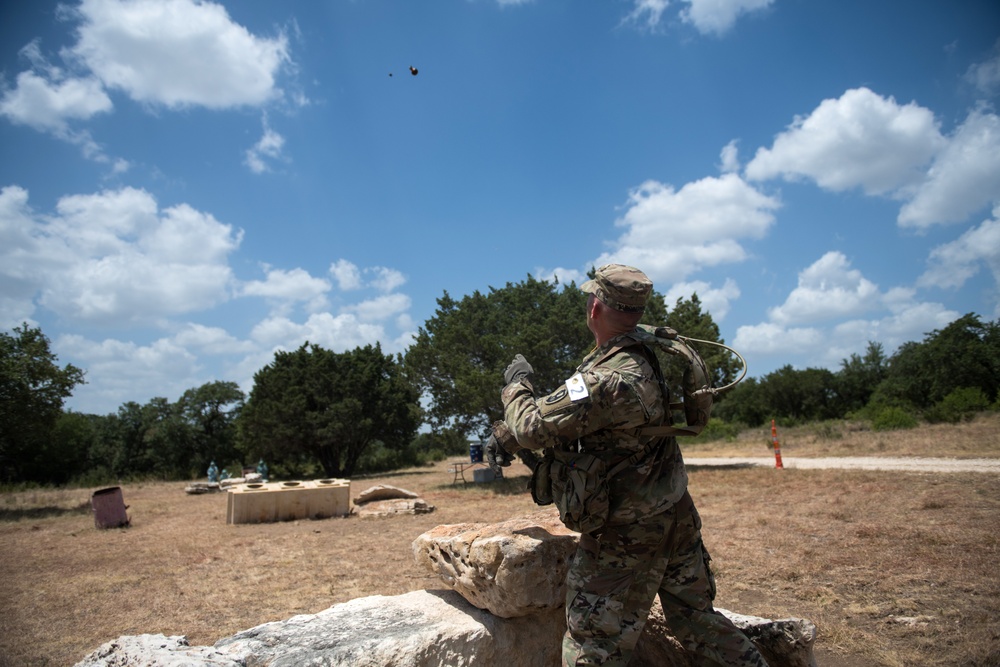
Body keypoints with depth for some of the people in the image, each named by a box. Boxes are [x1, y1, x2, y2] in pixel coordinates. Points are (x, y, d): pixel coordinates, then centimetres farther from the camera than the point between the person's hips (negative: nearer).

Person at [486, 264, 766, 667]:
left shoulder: (608, 379, -29)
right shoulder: (647, 356, 1)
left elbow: (534, 427, -25)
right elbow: (567, 409, 7)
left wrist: (517, 384, -6)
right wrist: (504, 435, 5)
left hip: (627, 533, -9)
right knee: (696, 620, 24)